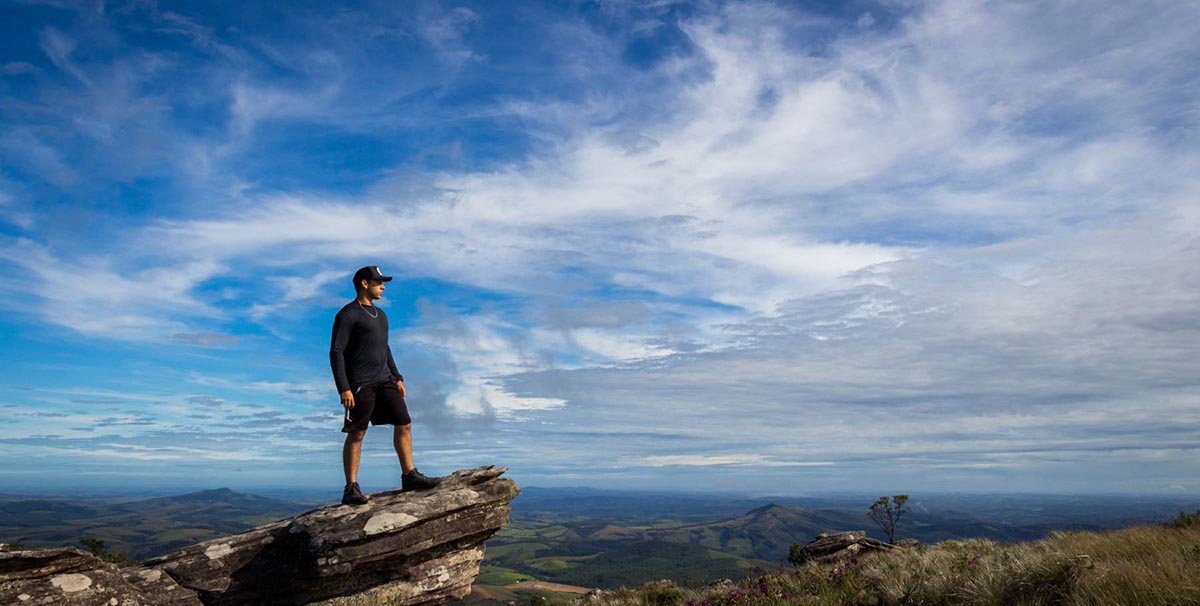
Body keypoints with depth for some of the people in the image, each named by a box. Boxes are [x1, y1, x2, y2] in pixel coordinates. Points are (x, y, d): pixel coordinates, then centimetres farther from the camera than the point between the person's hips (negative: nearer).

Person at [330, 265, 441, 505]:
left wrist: (397, 378, 18)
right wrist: (344, 389, -18)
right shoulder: (347, 315, -7)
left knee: (404, 424, 4)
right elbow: (336, 352, -12)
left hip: (384, 380, 8)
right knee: (356, 434, -3)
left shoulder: (380, 314, 18)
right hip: (360, 385, -8)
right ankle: (351, 489, 3)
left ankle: (409, 476, 14)